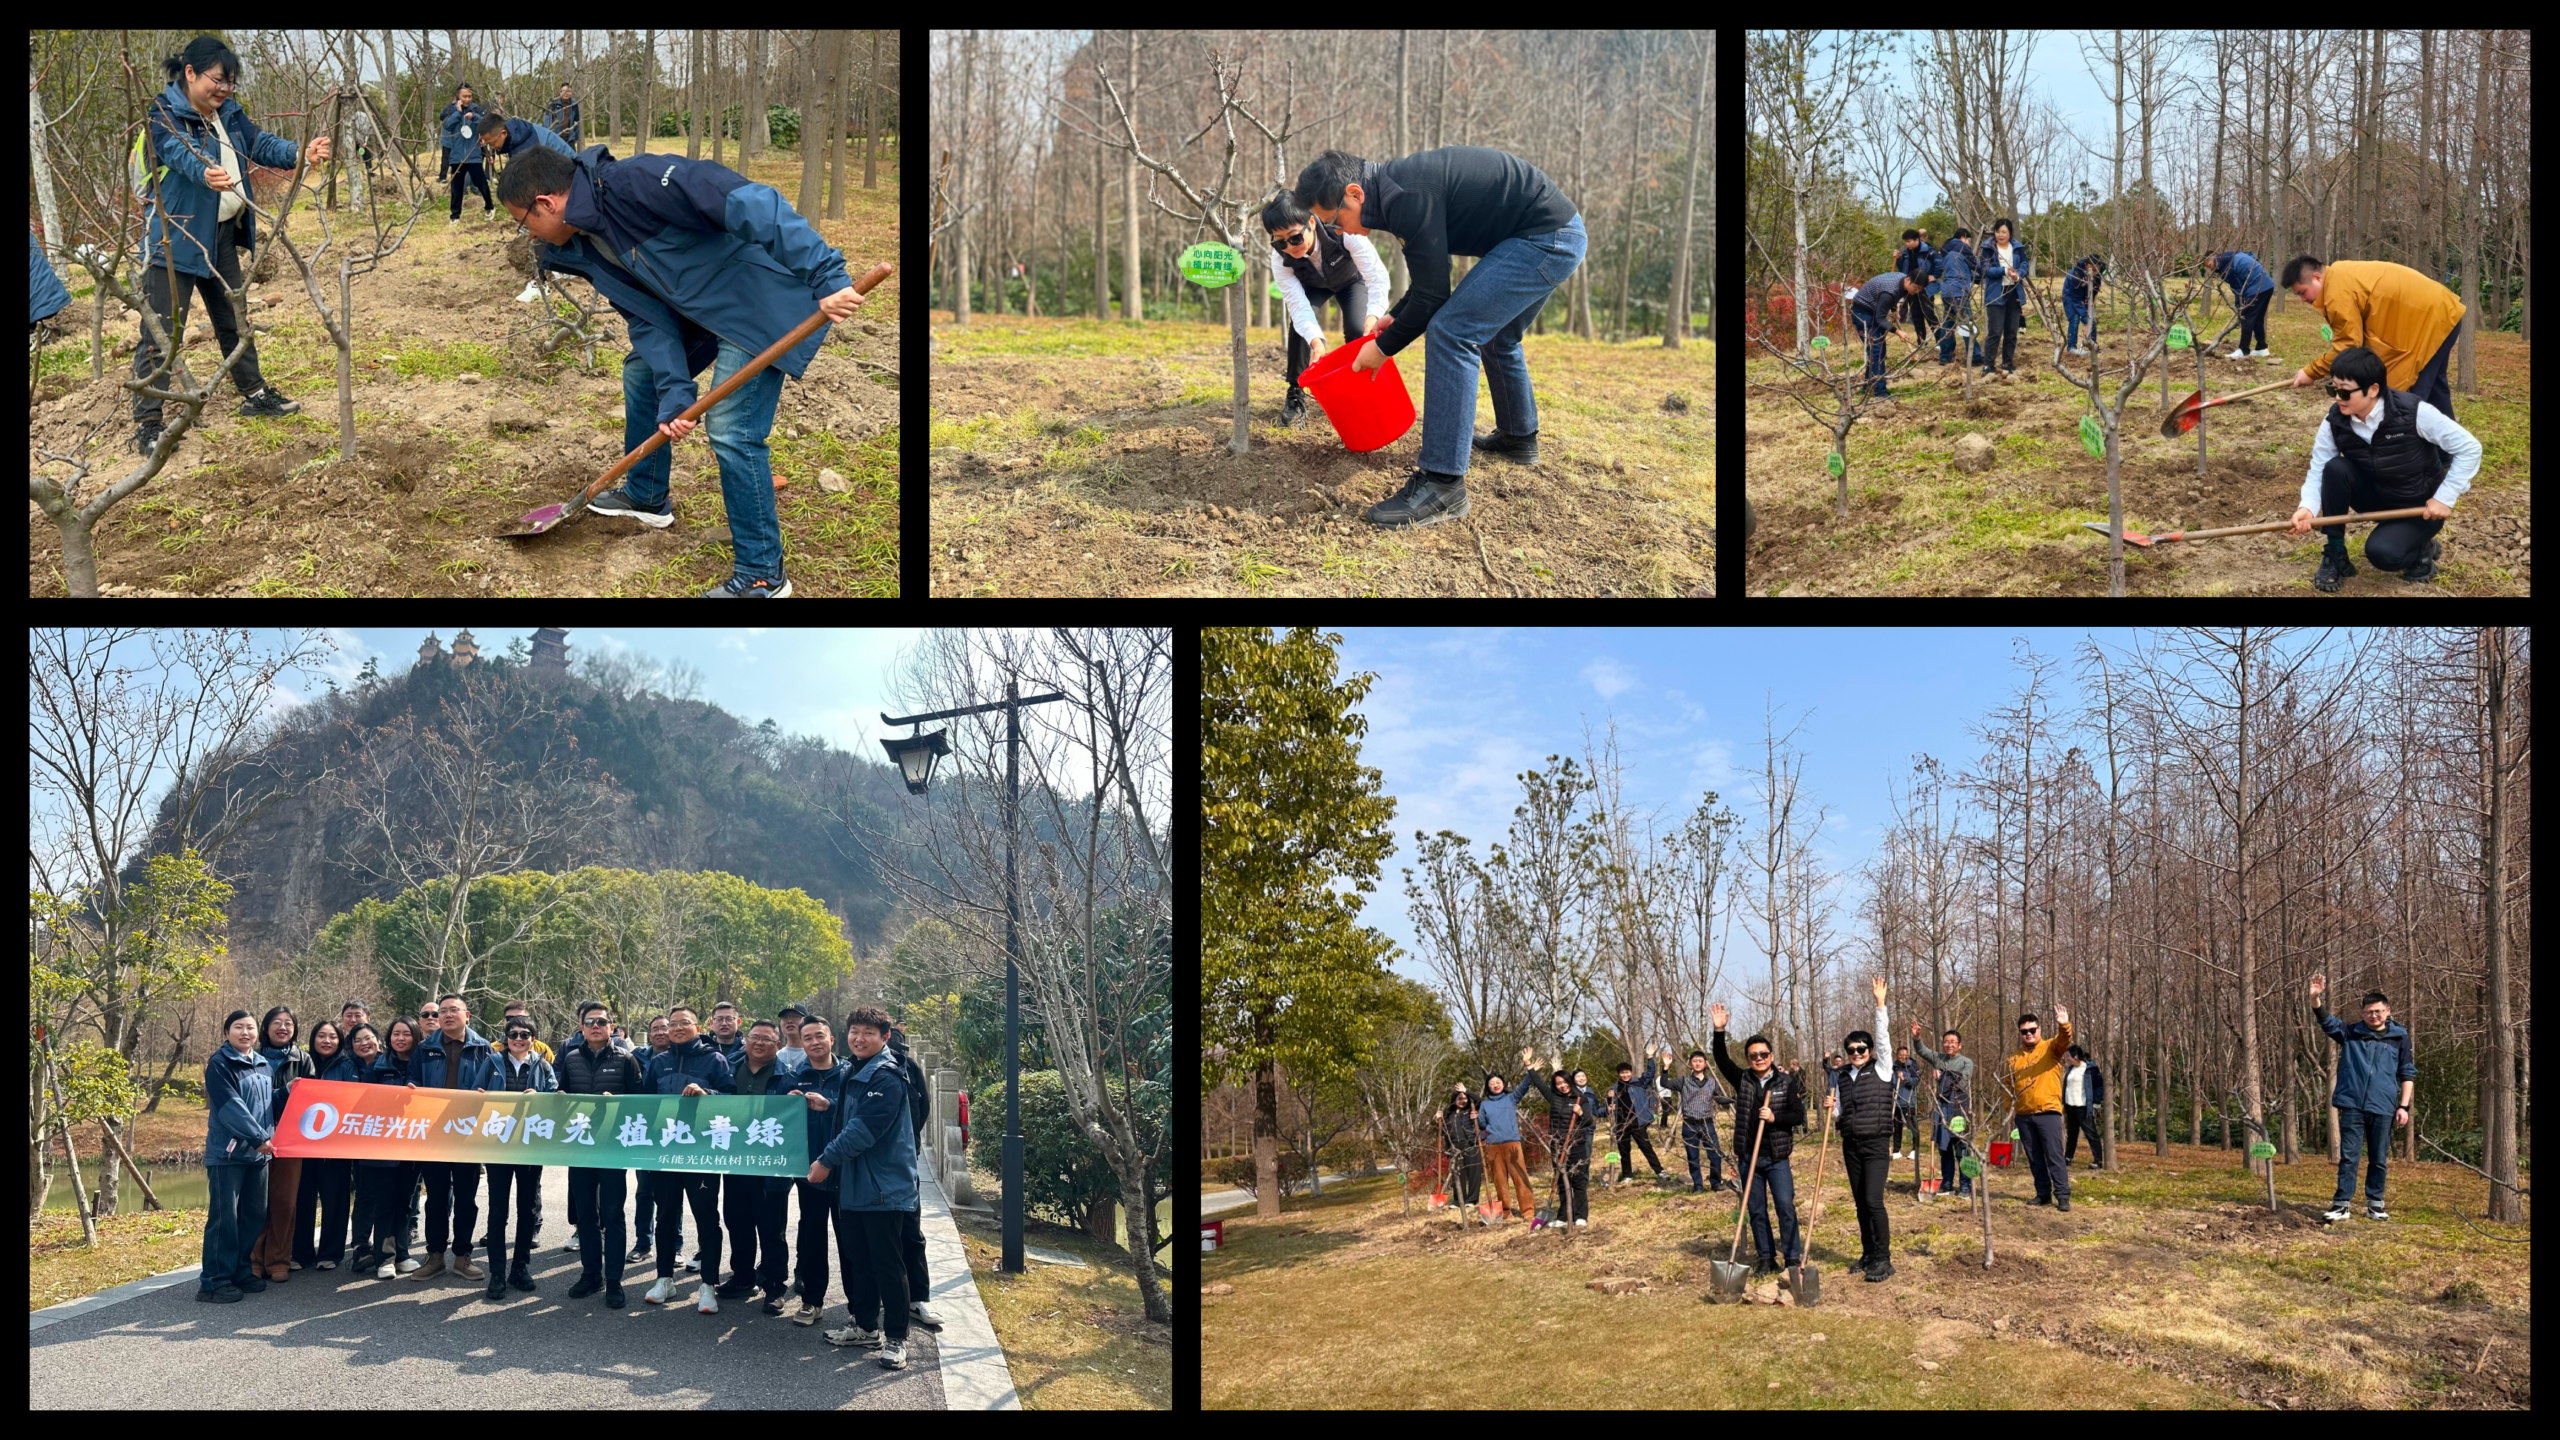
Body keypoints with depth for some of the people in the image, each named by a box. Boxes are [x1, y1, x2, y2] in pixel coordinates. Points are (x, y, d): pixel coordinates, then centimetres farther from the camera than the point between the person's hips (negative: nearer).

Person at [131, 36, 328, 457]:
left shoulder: (228, 113, 8)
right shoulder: (162, 114, -17)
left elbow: (260, 144, 0)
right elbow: (180, 153, -34)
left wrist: (300, 154, -20)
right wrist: (205, 174, -56)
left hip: (221, 236, 8)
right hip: (173, 237, -8)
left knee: (234, 321, 22)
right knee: (161, 332, -8)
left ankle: (254, 393, 38)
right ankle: (147, 424, -6)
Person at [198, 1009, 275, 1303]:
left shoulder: (265, 1066, 14)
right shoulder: (219, 1065, -8)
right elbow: (230, 1106, -17)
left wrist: (270, 1137, 4)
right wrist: (259, 1137, -20)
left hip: (259, 1152, 7)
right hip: (227, 1152, -7)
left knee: (255, 1216, 10)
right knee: (224, 1217, -8)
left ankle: (242, 1272, 21)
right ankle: (214, 1281, -4)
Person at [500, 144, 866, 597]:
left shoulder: (633, 184, -27)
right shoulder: (586, 247, 3)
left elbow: (750, 204, -34)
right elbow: (649, 319, 4)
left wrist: (826, 276, -39)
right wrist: (674, 396, -9)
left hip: (768, 299, -10)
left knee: (731, 429, -15)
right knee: (642, 369, 21)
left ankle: (762, 576, -4)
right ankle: (646, 496, 42)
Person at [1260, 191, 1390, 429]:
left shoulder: (1343, 232, -44)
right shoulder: (1280, 258, -34)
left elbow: (1377, 275, -47)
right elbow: (1298, 304, -38)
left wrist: (1374, 314, -66)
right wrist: (1315, 340, -58)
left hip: (1351, 280, -1)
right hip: (1313, 286, 1)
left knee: (1357, 330, -22)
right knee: (1300, 326, -24)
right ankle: (1295, 395, -9)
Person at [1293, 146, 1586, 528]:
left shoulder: (1406, 198, -21)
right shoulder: (1397, 186, 11)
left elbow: (1431, 296, -18)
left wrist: (1384, 347, -5)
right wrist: (1395, 316, 24)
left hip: (1545, 239, -11)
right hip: (1559, 235, 11)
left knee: (1451, 333, -16)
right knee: (1494, 335, 29)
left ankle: (1442, 484, -18)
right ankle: (1518, 436, 48)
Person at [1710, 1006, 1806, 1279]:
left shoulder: (1788, 1082, 1)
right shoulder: (1742, 1080, 5)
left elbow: (1798, 1115, -2)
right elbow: (1722, 1061, -7)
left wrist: (1775, 1118, -19)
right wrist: (1719, 1032, -19)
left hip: (1777, 1158, -2)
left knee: (1786, 1207, -6)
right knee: (1756, 1210, 7)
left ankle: (1794, 1259, 0)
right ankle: (1766, 1260, 14)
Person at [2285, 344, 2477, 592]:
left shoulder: (2415, 413, -28)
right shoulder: (2335, 422, -17)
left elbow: (2469, 448, -20)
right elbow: (2317, 472, -14)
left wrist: (2445, 498, -21)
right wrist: (2307, 507, -36)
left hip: (2419, 507, -4)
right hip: (2376, 496, 4)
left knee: (2382, 553, -31)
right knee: (2335, 468, -26)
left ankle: (2422, 549, 6)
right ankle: (2335, 555, -10)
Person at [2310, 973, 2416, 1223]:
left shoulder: (2400, 1038, 6)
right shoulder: (2351, 1033, 7)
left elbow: (2408, 1074, 8)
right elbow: (2326, 1020, -6)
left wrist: (2404, 1106, 0)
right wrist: (2315, 998, -25)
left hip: (2383, 1109, 0)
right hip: (2352, 1106, 0)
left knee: (2379, 1160, 7)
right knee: (2348, 1156, 0)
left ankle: (2375, 1205, 17)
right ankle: (2341, 1204, 2)